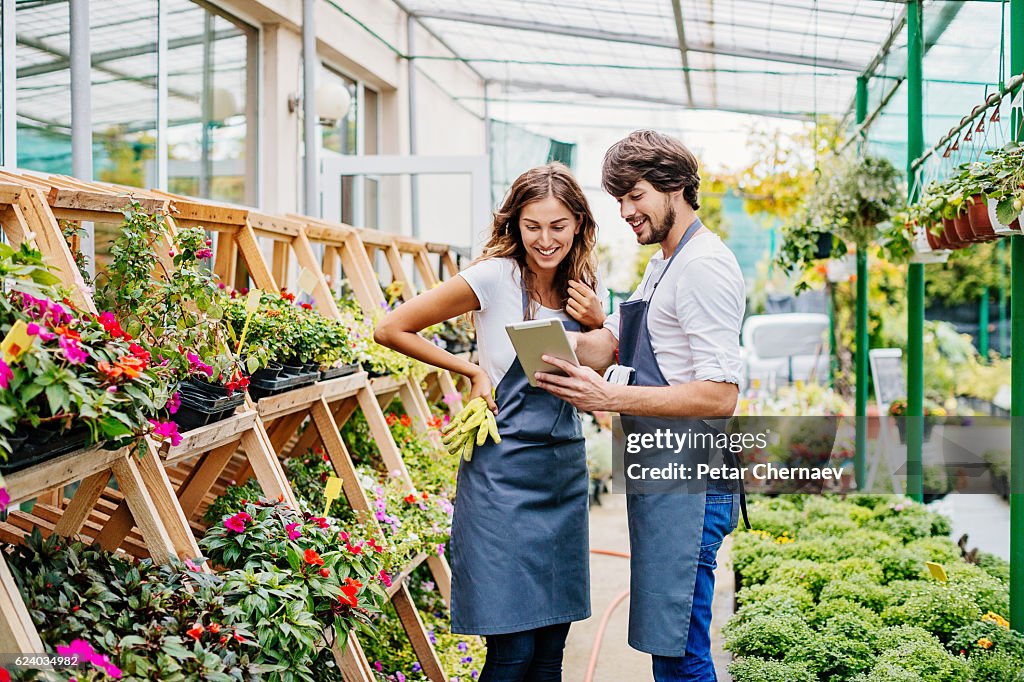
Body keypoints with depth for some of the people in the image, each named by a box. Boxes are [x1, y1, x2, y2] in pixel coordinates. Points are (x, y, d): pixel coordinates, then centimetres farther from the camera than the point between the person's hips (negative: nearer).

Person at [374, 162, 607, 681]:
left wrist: (597, 325, -1)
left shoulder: (581, 288, 7)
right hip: (504, 469, -6)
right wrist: (471, 372, -7)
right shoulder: (496, 278, -10)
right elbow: (392, 329, -8)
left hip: (565, 469, 6)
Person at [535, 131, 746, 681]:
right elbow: (604, 341, 13)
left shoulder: (705, 266, -14)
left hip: (688, 485, -10)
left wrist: (609, 397, -26)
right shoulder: (662, 265, 19)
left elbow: (719, 396, -21)